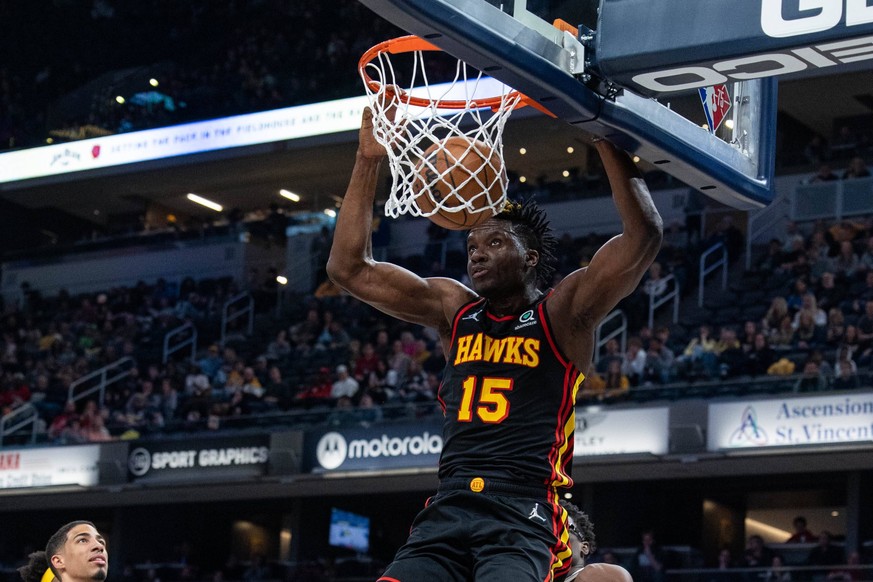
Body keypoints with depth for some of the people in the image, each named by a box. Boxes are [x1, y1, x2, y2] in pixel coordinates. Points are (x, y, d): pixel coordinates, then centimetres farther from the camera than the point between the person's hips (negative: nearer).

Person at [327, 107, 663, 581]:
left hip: (523, 515, -5)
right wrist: (368, 161, 13)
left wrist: (608, 140, -9)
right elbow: (349, 268, 19)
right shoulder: (454, 309, 19)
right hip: (446, 511, 5)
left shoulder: (561, 313, 5)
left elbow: (643, 238, -9)